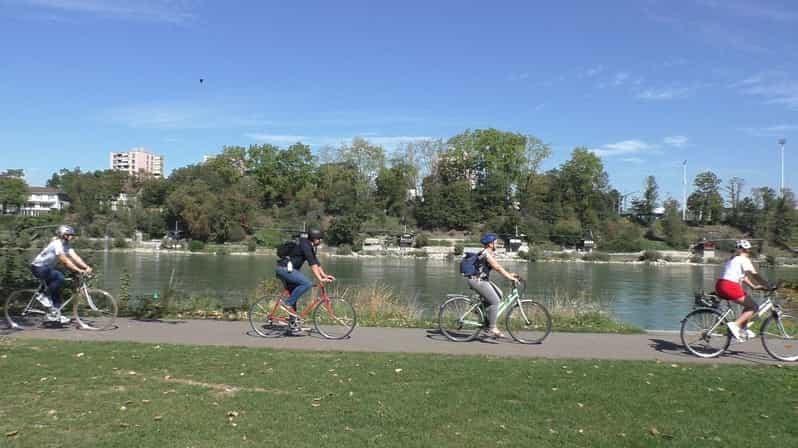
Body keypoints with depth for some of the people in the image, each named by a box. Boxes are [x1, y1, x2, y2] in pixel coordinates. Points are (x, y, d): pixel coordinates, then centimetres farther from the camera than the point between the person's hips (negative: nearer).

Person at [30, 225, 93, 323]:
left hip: (46, 268, 9)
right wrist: (78, 270, -38)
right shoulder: (57, 244, -25)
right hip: (38, 267, -9)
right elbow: (65, 261, -32)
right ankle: (44, 296, -13)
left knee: (56, 290, 5)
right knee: (60, 278, -29)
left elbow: (75, 257, -10)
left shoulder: (66, 245, 1)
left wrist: (87, 267, -22)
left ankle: (55, 315, 9)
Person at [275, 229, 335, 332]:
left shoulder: (311, 247, 15)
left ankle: (292, 323, 19)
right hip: (285, 268, -11)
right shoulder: (305, 245, -15)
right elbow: (312, 264, -23)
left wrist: (325, 276, 8)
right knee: (307, 283, -23)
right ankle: (289, 304, -14)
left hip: (287, 269, 11)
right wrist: (320, 279, -28)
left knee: (294, 295, 13)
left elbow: (316, 263, 17)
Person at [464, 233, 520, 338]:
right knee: (494, 301, -13)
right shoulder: (487, 254, -17)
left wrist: (510, 274, 13)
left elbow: (497, 267, 19)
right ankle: (492, 329, -8)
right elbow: (498, 268, -21)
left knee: (499, 294, 12)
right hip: (477, 281, -10)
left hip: (482, 280, 10)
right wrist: (510, 277, -19)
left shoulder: (488, 253, 15)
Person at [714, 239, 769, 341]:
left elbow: (742, 275, 28)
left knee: (749, 304, 21)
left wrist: (754, 286, 25)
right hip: (730, 287, -9)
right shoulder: (744, 259, -2)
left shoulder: (732, 259, 24)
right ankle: (735, 325, -13)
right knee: (753, 307, 0)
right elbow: (754, 275, -10)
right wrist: (768, 286, -6)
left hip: (720, 285, 9)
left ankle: (742, 329, 19)